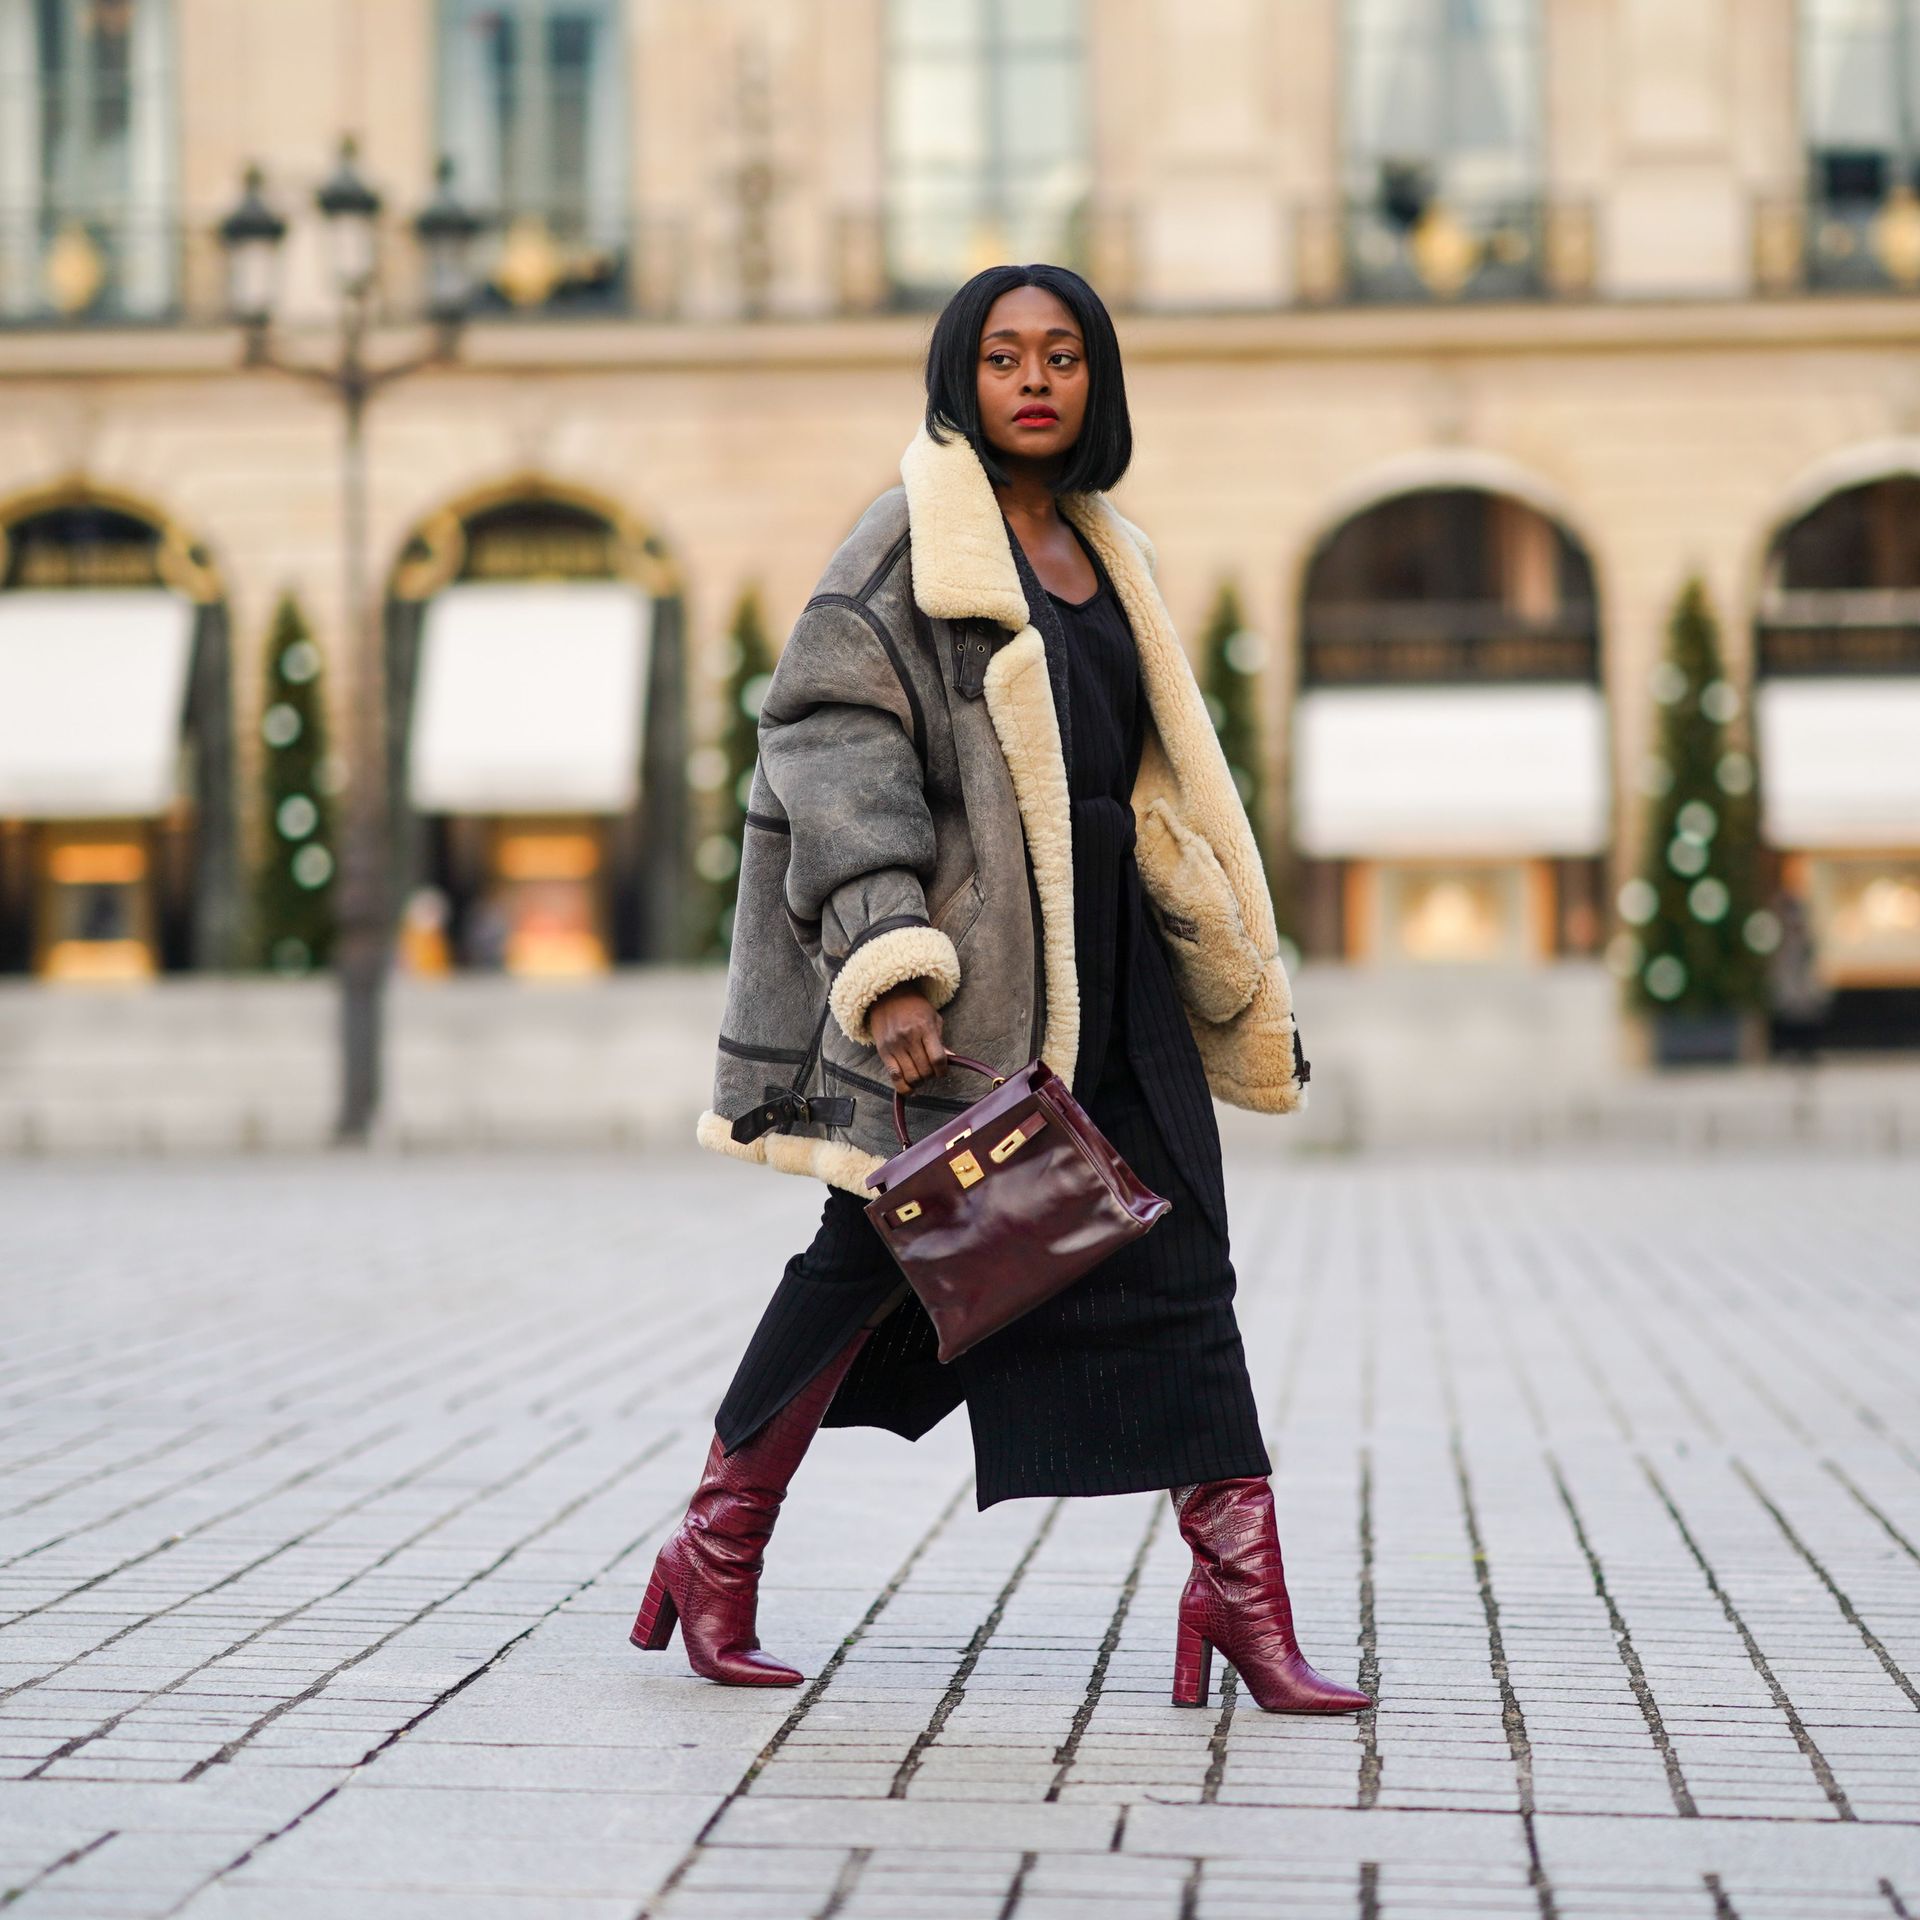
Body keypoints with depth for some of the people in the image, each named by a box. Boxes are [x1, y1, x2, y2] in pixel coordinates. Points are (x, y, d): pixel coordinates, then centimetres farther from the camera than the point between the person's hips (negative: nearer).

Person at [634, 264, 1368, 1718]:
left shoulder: (1101, 555, 16)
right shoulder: (913, 543, -6)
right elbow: (836, 745, -15)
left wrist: (1228, 963, 20)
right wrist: (890, 968, -24)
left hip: (1104, 949, 7)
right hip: (967, 959, -7)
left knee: (1180, 1264, 0)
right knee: (874, 1254, 1)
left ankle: (1244, 1598, 1)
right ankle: (716, 1557, 17)